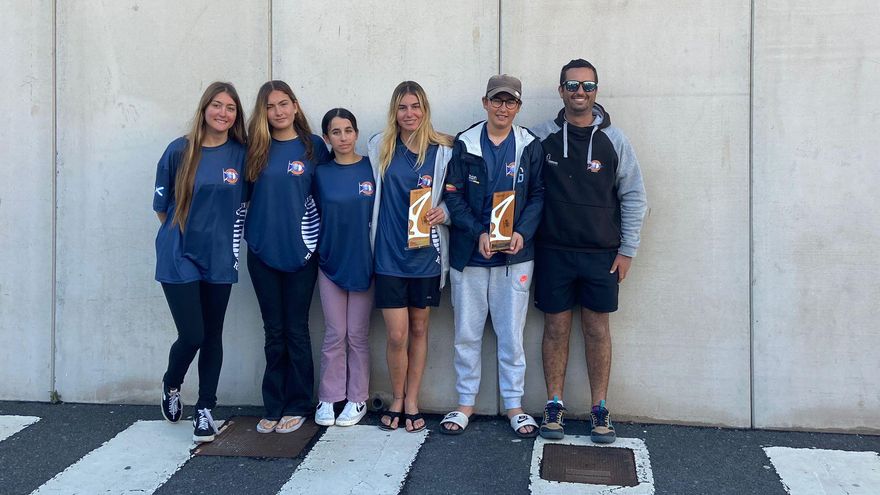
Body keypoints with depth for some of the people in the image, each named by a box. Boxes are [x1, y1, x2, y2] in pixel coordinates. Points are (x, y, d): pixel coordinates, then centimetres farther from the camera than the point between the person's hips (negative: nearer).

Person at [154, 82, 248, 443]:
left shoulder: (240, 155, 0)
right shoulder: (179, 151, -4)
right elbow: (161, 204, 7)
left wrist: (228, 242, 7)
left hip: (219, 259, 2)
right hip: (179, 258, -2)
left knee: (213, 336, 7)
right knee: (192, 335, -6)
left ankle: (205, 410, 20)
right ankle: (171, 386, 25)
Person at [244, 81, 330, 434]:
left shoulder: (313, 146, 1)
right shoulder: (256, 148, 6)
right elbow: (246, 192, 14)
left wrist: (314, 240, 1)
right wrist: (250, 232, 5)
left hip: (299, 250, -2)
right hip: (262, 250, 2)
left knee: (296, 330, 3)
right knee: (273, 331, 8)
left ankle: (296, 406, 15)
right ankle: (273, 408, 17)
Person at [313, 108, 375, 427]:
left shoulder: (372, 168, -2)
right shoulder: (321, 173, 1)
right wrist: (315, 249, 3)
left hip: (363, 261, -1)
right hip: (330, 261, 1)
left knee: (357, 335, 6)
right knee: (334, 334, 5)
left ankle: (357, 399, 17)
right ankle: (328, 398, 16)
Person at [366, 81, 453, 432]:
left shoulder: (442, 151, -1)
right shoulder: (379, 148, 2)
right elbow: (372, 195, 11)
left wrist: (443, 213, -14)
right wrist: (373, 240, 5)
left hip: (426, 253, 1)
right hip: (389, 254, 0)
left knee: (419, 329, 12)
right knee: (397, 335, -2)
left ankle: (412, 401, 25)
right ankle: (397, 400, 21)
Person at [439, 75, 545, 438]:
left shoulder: (530, 147, 4)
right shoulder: (464, 145, 1)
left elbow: (538, 195, 3)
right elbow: (453, 196, -2)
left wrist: (522, 233, -13)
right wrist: (478, 234, -14)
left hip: (514, 254, 0)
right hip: (469, 254, 0)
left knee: (511, 333, 6)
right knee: (467, 333, 8)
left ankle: (514, 405, 19)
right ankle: (465, 403, 22)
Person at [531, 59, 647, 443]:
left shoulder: (613, 140, 2)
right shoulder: (541, 137, 1)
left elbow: (634, 197, 4)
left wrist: (627, 250, 0)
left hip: (601, 253, 0)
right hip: (553, 251, 0)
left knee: (598, 329, 6)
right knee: (556, 328, 6)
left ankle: (599, 410, 16)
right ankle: (554, 406, 17)